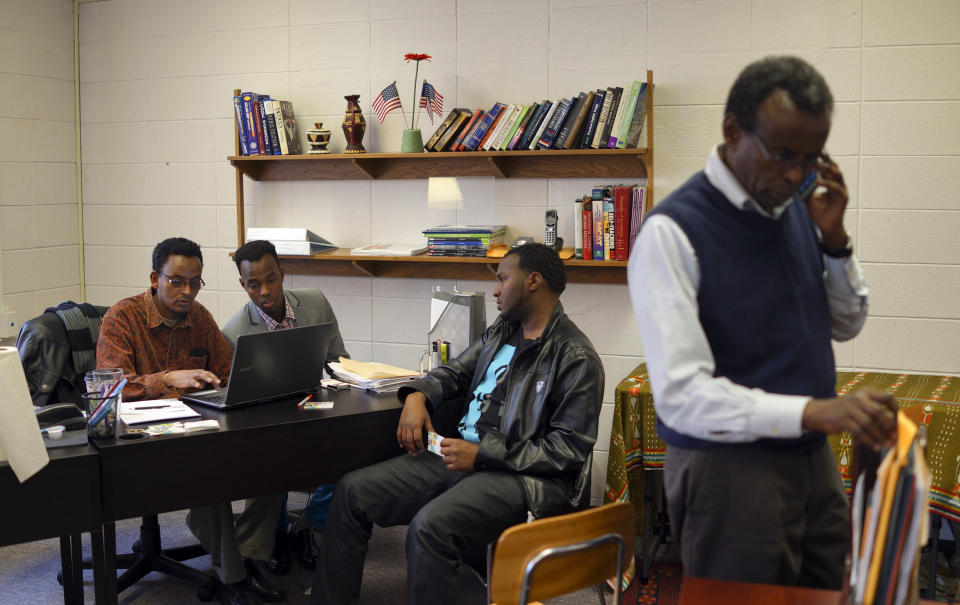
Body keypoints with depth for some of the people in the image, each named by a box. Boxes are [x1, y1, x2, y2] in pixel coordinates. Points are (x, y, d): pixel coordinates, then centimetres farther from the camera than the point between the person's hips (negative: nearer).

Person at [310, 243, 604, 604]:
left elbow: (568, 449, -16)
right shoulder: (501, 332, 16)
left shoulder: (576, 357, -11)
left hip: (524, 475, -9)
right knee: (352, 492, 0)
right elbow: (455, 372, 27)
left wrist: (483, 455, -18)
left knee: (430, 526, -35)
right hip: (464, 454, 9)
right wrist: (417, 395, 3)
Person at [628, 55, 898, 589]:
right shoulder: (674, 232, -18)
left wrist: (834, 239, -3)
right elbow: (681, 395, -24)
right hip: (729, 470, -7)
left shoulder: (799, 206, 5)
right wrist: (814, 411, -32)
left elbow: (847, 324, 14)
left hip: (813, 459, 7)